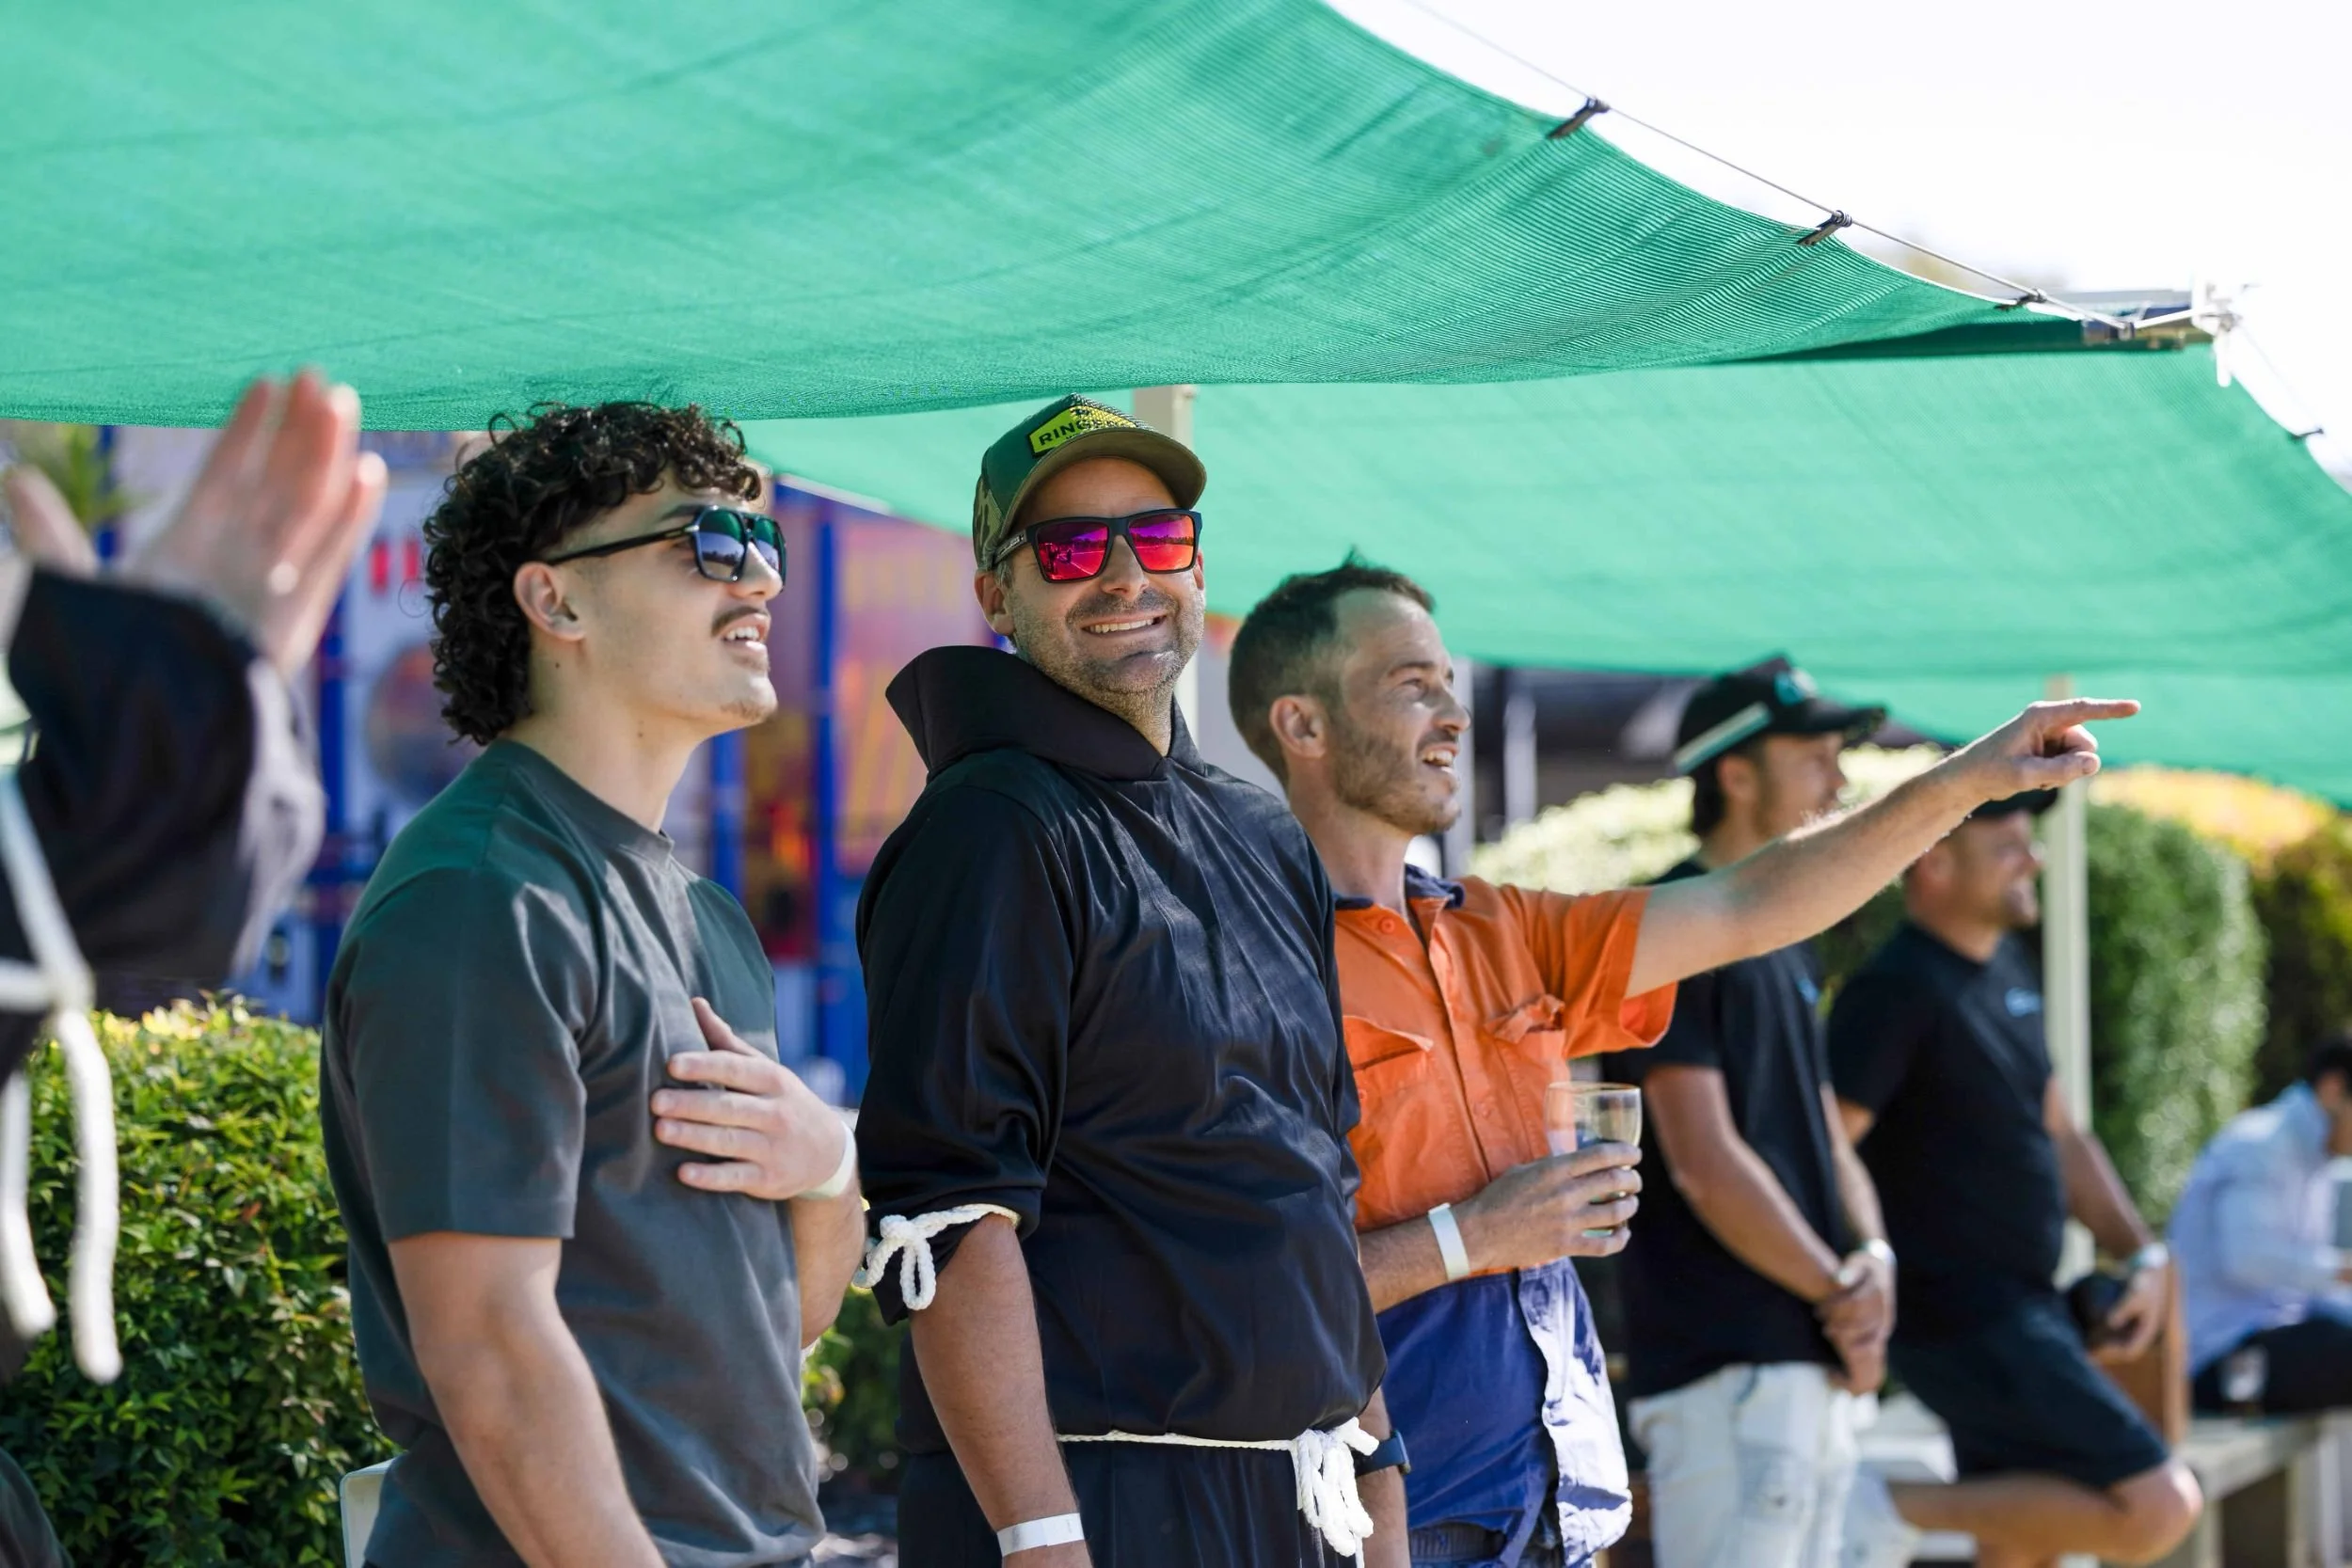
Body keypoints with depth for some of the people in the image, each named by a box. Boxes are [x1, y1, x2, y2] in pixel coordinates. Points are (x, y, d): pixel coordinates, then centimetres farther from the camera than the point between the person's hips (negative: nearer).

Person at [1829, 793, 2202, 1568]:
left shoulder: (2007, 967, 14)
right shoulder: (1897, 990, -16)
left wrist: (2143, 1255, 12)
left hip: (2025, 1310, 9)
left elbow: (2059, 1136, 22)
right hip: (1963, 1322, -9)